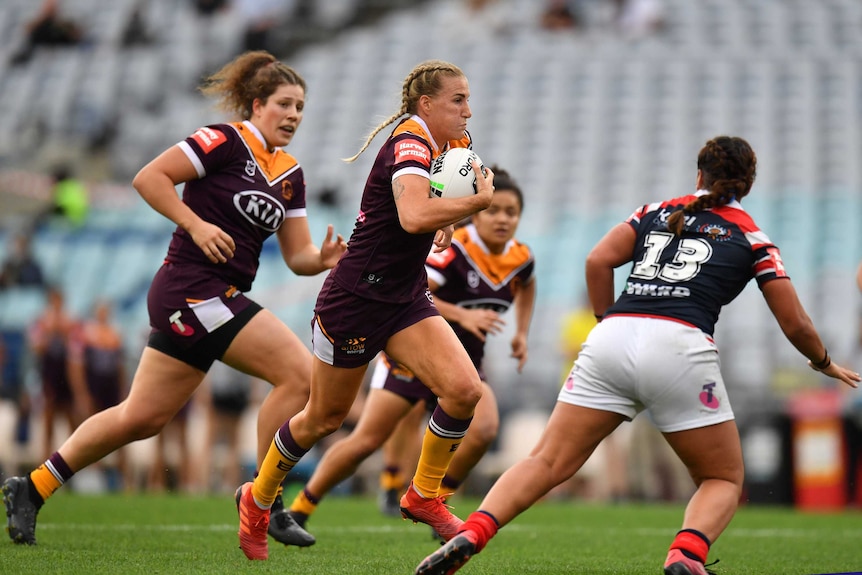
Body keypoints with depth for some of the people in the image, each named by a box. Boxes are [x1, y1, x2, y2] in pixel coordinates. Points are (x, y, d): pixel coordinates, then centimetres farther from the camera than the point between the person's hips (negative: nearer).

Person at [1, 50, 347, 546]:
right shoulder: (224, 141, -9)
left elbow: (298, 256, 13)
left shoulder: (291, 175, 14)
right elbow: (149, 177, -12)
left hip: (219, 299, 9)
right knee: (301, 374, -14)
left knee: (143, 417, 11)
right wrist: (196, 224, -20)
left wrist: (324, 259, -8)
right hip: (194, 289, -9)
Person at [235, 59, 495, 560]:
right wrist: (478, 201, -31)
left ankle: (424, 495, 5)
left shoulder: (454, 145, 5)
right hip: (357, 298, -7)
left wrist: (450, 219, 7)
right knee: (325, 417, 9)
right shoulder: (409, 146, -22)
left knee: (464, 389, -15)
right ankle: (258, 499, 34)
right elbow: (413, 217, -43)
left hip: (407, 301, 7)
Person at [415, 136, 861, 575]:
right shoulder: (753, 239, 17)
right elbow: (795, 324, 18)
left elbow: (598, 261, 9)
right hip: (681, 346, -2)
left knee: (547, 462, 3)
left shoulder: (656, 212, 24)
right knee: (724, 479, 13)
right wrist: (824, 363, 36)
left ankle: (469, 536, -20)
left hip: (612, 338, 3)